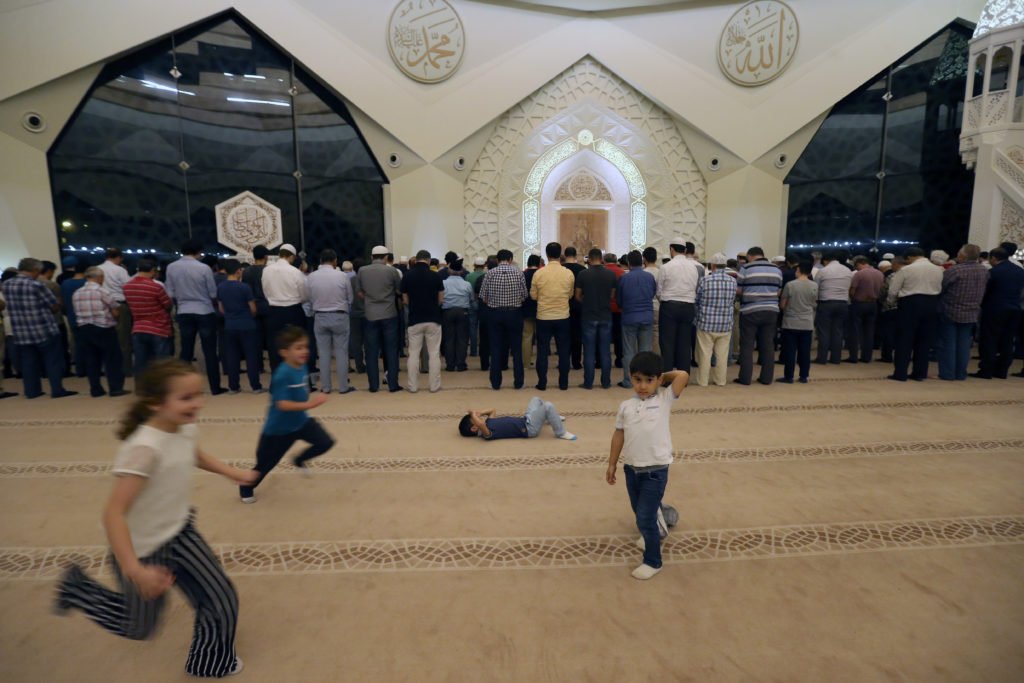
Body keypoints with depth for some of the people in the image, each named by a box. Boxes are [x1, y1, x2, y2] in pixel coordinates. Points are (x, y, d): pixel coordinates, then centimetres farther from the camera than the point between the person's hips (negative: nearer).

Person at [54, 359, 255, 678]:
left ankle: (211, 664, 34)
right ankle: (76, 589, 39)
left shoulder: (187, 430, -9)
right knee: (141, 627, 19)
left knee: (223, 602, 7)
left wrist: (231, 473, 16)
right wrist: (135, 571, -40)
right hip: (144, 549, -6)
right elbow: (114, 513, -35)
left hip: (179, 533, 6)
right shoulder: (144, 448, -34)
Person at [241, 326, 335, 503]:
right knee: (265, 463, 12)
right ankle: (246, 487, 42)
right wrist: (309, 404, -41)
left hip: (301, 421, 6)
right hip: (279, 429, -6)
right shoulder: (283, 374, -31)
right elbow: (282, 404, -35)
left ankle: (299, 460, 27)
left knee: (326, 442, -1)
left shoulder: (302, 366, -6)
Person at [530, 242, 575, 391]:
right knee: (563, 351, 9)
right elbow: (570, 295, 7)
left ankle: (542, 383, 12)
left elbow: (533, 296, 2)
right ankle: (563, 383, 14)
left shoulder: (539, 273, -8)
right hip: (563, 317, 1)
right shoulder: (569, 273, -6)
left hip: (543, 317, -1)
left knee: (542, 351, 8)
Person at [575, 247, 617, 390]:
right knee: (605, 351, 8)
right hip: (606, 316, 2)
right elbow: (612, 295, 7)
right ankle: (605, 382, 13)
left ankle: (588, 382, 8)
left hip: (589, 317, -2)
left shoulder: (583, 274, -8)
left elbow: (578, 296, 1)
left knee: (589, 351, 4)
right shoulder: (611, 274, -2)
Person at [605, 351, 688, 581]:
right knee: (639, 511, 23)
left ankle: (653, 562, 20)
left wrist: (662, 377, -3)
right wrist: (612, 464, 10)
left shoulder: (665, 399, -8)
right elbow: (619, 434, 7)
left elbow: (683, 375, -18)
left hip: (655, 471, -4)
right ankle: (654, 530, 55)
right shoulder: (626, 406, 0)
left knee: (645, 518, -2)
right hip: (631, 468, 5)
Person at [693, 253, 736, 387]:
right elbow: (732, 300, 9)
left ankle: (703, 380, 12)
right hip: (726, 324, 3)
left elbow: (696, 300, 2)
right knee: (722, 354, 11)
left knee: (705, 354, 5)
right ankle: (720, 380, 19)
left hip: (706, 322, -3)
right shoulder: (733, 280, -2)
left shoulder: (705, 280, -10)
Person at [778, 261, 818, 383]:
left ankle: (788, 376, 5)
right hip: (807, 324, 3)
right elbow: (814, 304, 10)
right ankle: (804, 376, 15)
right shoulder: (814, 286, -1)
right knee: (804, 351, 9)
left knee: (790, 351, 2)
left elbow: (782, 305, -4)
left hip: (790, 323, -3)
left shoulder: (790, 284, -10)